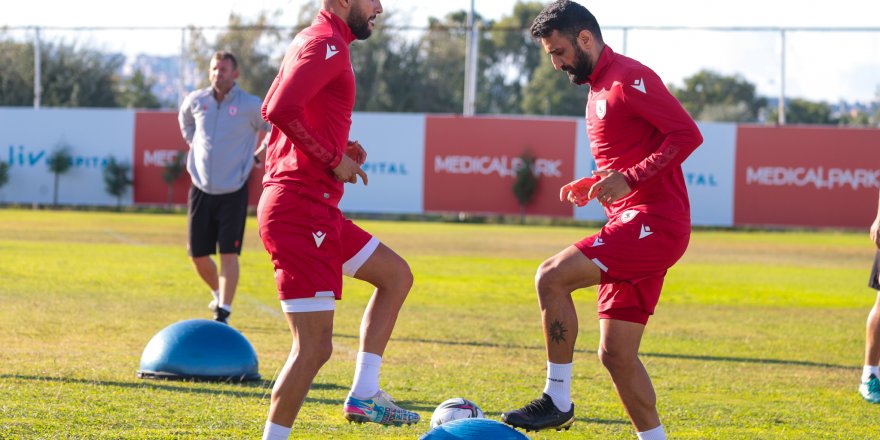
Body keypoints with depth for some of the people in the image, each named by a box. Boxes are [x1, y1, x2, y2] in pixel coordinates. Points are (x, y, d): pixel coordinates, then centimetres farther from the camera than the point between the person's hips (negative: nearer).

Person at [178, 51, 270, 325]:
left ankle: (223, 314, -6)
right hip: (201, 189, 4)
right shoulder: (196, 101, 3)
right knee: (198, 255, 6)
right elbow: (185, 119, 27)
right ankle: (219, 295, 33)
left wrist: (257, 158, 3)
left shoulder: (250, 106, -7)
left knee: (228, 253, -10)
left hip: (233, 192, -4)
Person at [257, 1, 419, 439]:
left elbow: (272, 110, 23)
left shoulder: (314, 42, 17)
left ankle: (363, 396, 18)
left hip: (315, 209, 11)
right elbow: (280, 111, -26)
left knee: (396, 275, 22)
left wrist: (336, 145, 11)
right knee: (314, 348, -10)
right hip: (301, 209, -11)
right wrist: (333, 157, -17)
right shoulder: (327, 44, -14)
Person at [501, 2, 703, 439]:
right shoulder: (598, 88, 21)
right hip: (631, 227, 10)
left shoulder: (628, 79, -10)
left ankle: (558, 400, -14)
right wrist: (593, 185, 13)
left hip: (654, 223, -10)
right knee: (615, 354, 7)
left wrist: (631, 178, -25)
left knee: (552, 276, -21)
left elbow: (687, 134, -18)